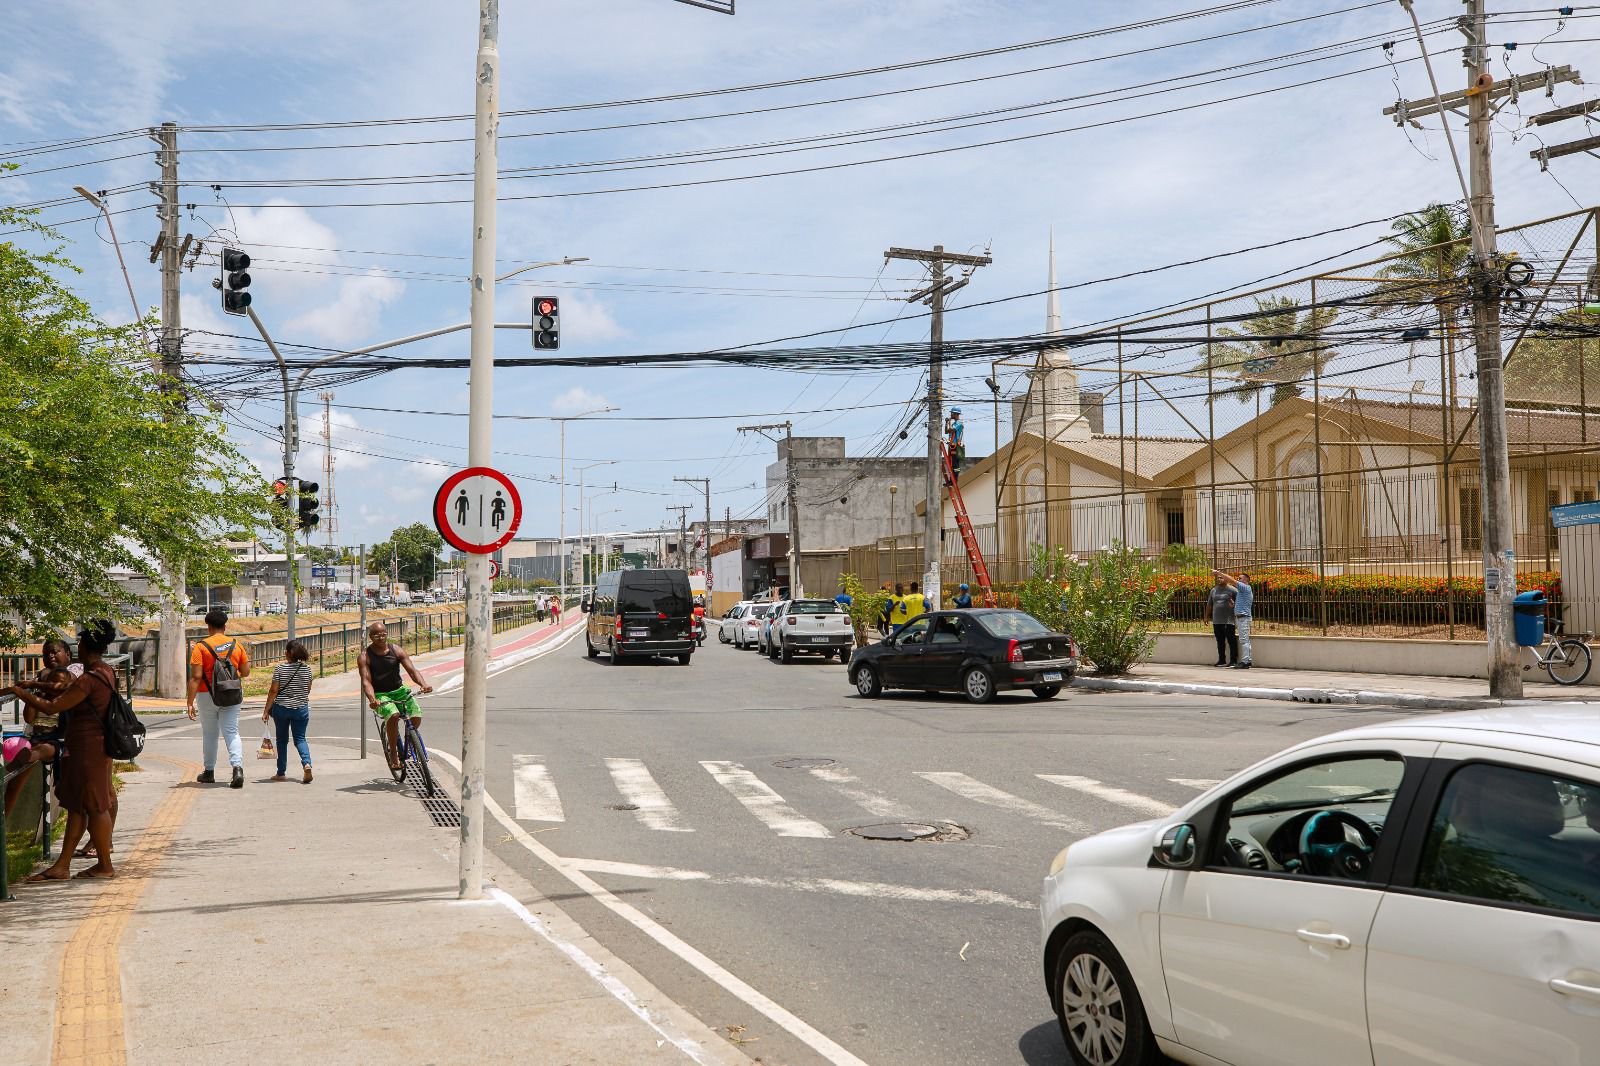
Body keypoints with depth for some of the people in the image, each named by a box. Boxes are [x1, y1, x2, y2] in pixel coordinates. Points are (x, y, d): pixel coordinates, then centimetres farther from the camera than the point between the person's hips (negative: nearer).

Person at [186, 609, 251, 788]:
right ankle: (237, 767, -20)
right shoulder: (236, 645, 2)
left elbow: (195, 677, -14)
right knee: (231, 732, 0)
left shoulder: (200, 647, -9)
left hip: (208, 695, -2)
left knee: (209, 733, 14)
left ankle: (209, 772, 25)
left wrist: (191, 702, -12)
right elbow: (246, 672, 5)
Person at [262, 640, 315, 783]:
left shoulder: (280, 668, -11)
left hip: (281, 708, -2)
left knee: (282, 740, 11)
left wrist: (266, 710, -4)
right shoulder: (306, 668, -2)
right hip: (301, 708, 2)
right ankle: (307, 763, -19)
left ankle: (281, 773, 16)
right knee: (300, 738, 7)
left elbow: (274, 691, -10)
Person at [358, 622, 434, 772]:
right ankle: (393, 754, -16)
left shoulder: (396, 650, 0)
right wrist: (372, 699, -36)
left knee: (416, 715, -18)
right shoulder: (365, 657, -6)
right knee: (393, 715, -32)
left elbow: (412, 670, -8)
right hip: (380, 695, -3)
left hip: (399, 690, 3)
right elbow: (366, 681, -16)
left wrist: (424, 684, -28)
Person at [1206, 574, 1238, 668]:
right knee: (1220, 641, 11)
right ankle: (1221, 660, 18)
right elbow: (1209, 604, 19)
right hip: (1216, 621, 5)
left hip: (1228, 621, -5)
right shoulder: (1213, 590, 13)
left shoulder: (1231, 590, -3)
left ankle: (1233, 660, 2)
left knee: (1231, 641, -3)